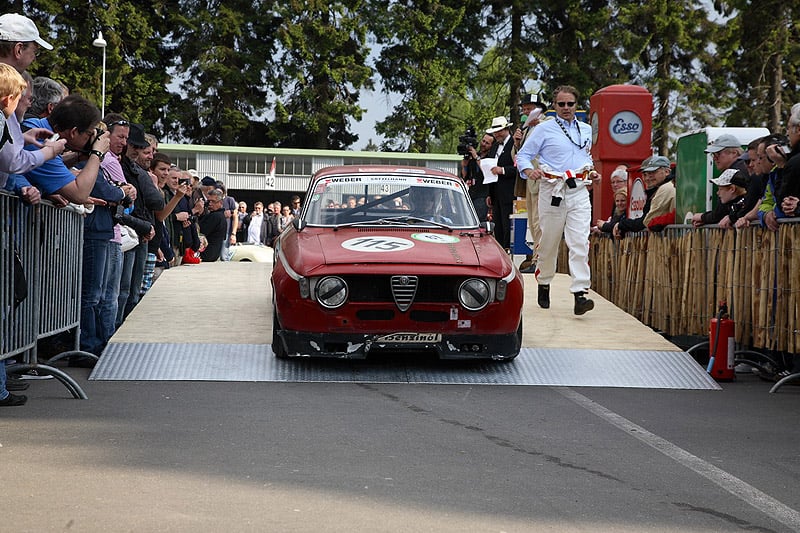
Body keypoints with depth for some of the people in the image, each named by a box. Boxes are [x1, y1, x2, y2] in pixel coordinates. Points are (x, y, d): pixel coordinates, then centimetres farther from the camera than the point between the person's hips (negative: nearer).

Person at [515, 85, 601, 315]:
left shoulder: (586, 130, 16)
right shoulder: (544, 129, 2)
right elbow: (523, 155, 1)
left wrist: (592, 171, 11)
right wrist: (529, 170, -19)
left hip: (579, 190, 2)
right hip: (552, 190, -2)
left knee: (580, 242, -11)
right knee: (549, 242, 7)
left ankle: (580, 293, -17)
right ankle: (544, 284, 29)